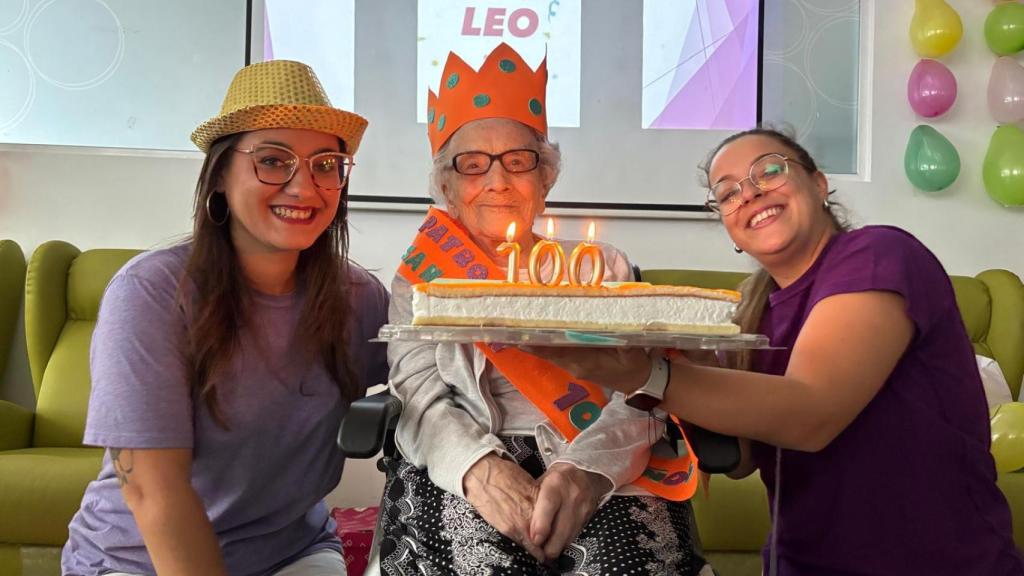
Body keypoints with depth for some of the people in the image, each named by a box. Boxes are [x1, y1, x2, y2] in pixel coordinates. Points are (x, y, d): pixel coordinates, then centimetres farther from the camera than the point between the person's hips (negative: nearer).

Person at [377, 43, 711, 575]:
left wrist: (589, 465, -21)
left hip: (602, 467, 1)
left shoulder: (602, 265, 14)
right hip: (459, 469, -1)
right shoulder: (420, 280, 14)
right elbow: (422, 398, 0)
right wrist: (477, 467, -22)